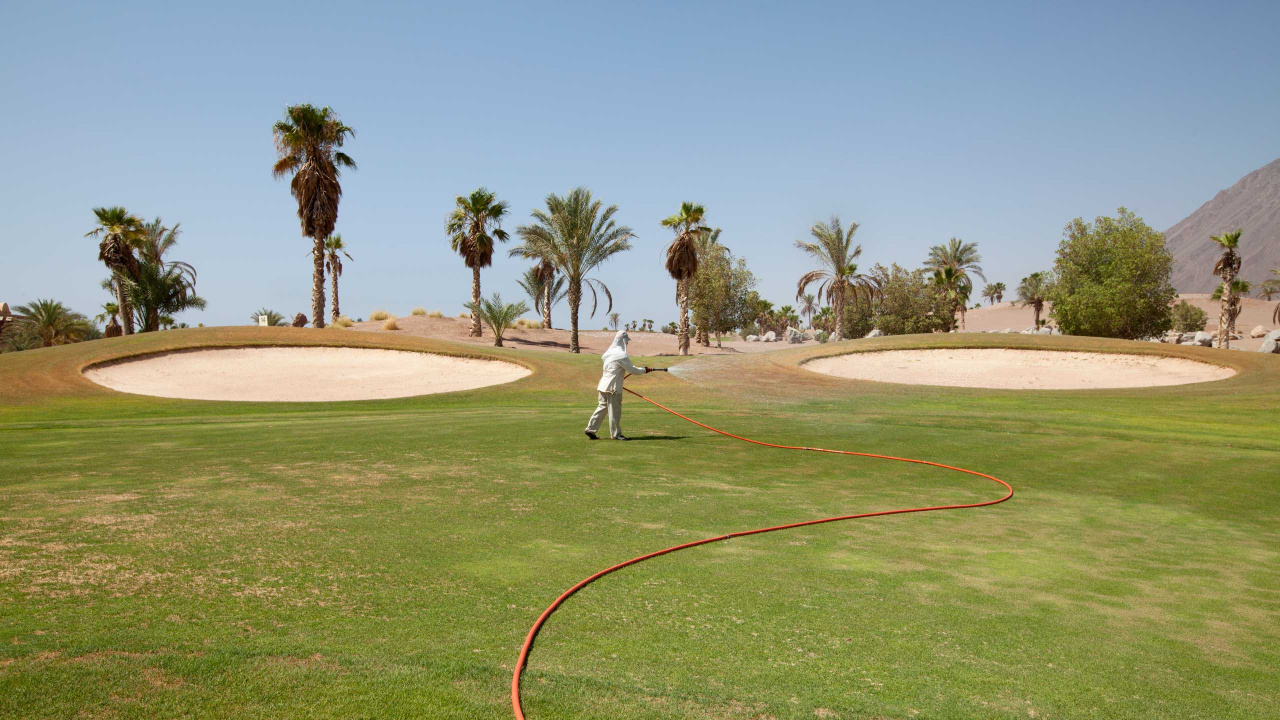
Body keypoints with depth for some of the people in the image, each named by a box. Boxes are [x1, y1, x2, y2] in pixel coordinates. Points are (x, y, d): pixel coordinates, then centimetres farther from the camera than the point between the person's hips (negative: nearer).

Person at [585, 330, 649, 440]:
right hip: (613, 387, -9)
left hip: (604, 385, 9)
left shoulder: (610, 352, 11)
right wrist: (644, 370, 3)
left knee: (602, 407, 14)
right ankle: (616, 433, 8)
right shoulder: (621, 355, -16)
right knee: (615, 410, 0)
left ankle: (591, 429, 14)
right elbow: (632, 370, -12)